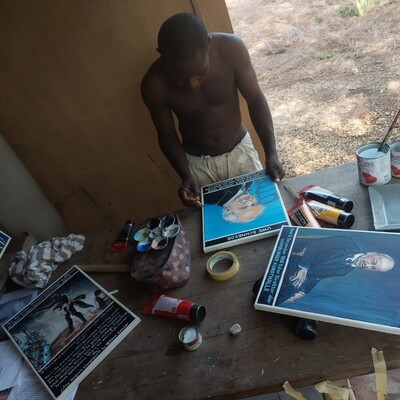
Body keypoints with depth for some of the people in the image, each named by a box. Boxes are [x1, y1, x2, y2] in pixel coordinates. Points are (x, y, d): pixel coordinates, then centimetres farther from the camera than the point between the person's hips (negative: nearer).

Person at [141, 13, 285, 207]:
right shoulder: (154, 85, -24)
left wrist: (271, 153, -22)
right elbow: (167, 135, -9)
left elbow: (255, 99, -13)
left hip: (240, 150, 1)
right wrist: (185, 176, -23)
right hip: (197, 162, 0)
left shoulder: (230, 48, -24)